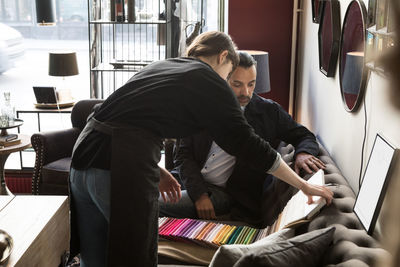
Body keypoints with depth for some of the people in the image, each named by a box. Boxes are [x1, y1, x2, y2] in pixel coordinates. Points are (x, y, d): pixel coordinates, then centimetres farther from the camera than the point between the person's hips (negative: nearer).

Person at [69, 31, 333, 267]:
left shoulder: (159, 66, 22)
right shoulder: (211, 82, 2)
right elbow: (247, 143, 2)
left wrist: (154, 169, 22)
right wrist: (303, 185, 11)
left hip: (86, 151, 8)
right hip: (125, 170, -7)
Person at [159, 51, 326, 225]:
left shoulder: (268, 111, 4)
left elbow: (304, 136, 12)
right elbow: (184, 155, 3)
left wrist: (302, 153, -14)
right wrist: (199, 194, -12)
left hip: (222, 192, -3)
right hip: (188, 183, 3)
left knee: (158, 204, -24)